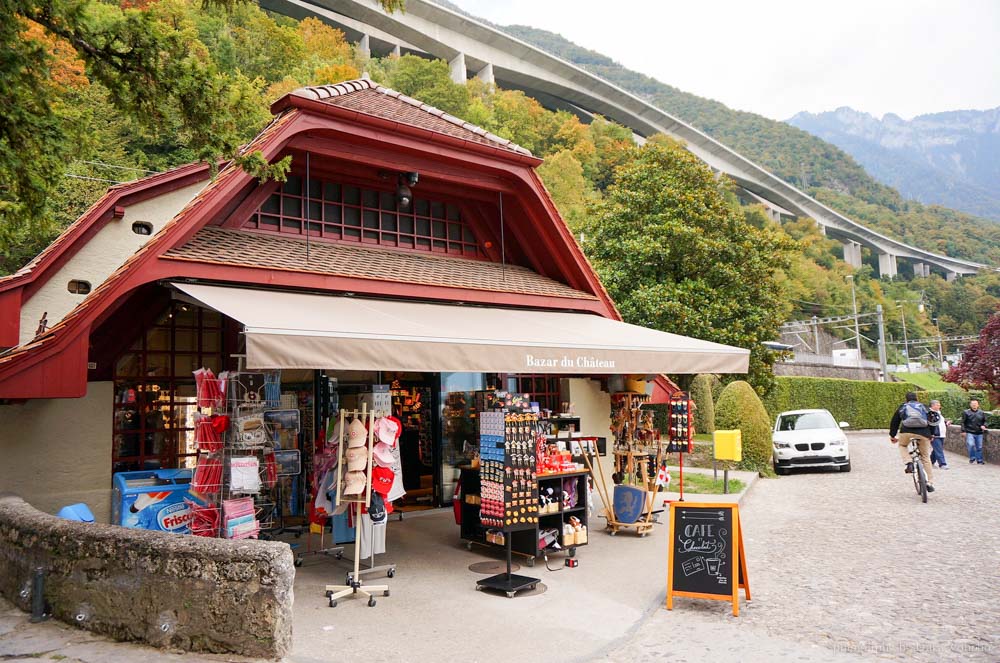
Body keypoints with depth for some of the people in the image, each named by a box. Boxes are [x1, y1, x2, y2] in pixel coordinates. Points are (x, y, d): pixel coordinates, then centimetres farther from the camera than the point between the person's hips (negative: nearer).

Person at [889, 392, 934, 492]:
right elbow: (930, 421, 26)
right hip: (923, 432, 1)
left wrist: (892, 436, 36)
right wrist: (931, 435, 37)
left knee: (902, 445, 30)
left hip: (907, 431, -1)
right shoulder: (923, 407, 27)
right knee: (926, 457, 13)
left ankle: (909, 463, 3)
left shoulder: (902, 407, 24)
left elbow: (894, 422, 26)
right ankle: (930, 483, 11)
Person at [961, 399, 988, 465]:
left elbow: (985, 421, 18)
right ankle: (972, 458, -2)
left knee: (979, 447, 7)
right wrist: (963, 431, -5)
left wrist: (984, 425, -3)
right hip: (970, 433, -3)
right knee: (971, 445, -19)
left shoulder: (981, 413, 10)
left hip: (979, 433, 3)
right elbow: (963, 422, 2)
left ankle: (979, 460, 18)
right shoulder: (966, 413, 1)